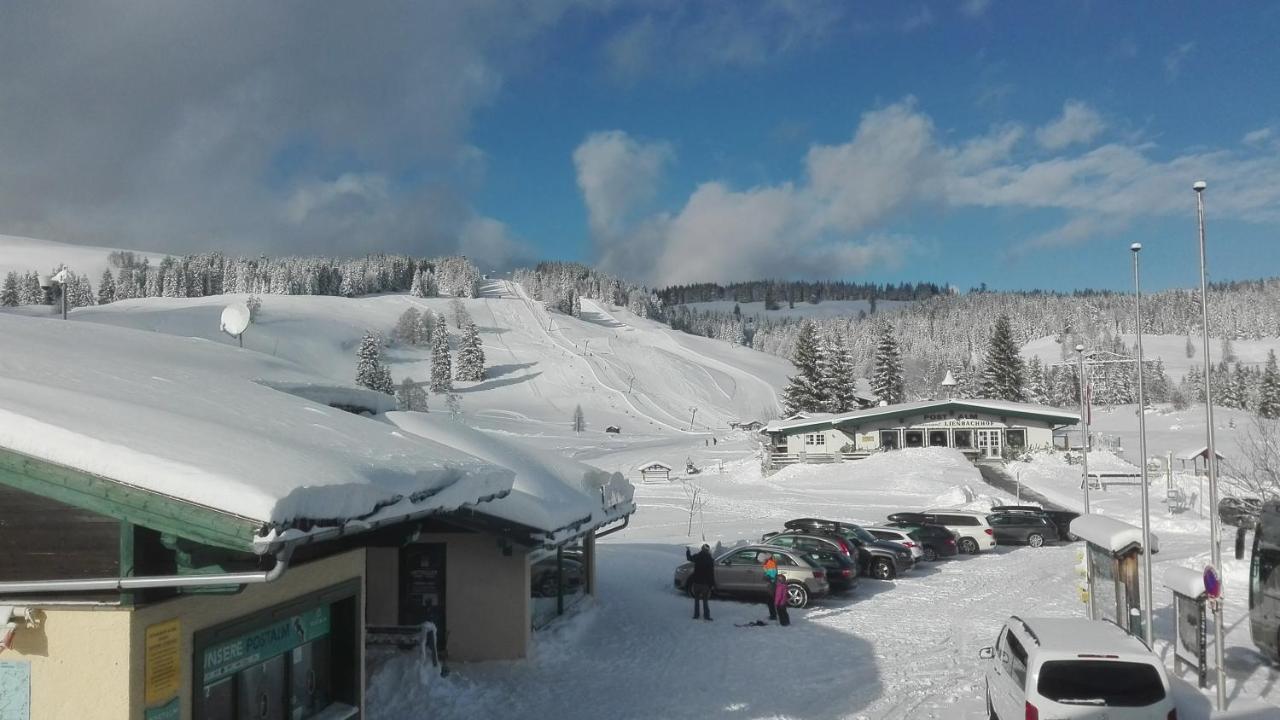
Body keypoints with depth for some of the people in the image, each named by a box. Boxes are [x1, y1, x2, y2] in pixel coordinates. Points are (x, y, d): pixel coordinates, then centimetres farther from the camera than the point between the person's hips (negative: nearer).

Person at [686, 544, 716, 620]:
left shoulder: (697, 557, -6)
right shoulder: (710, 560, -10)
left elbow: (689, 558, 17)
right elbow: (712, 574, -9)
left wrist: (687, 551, 35)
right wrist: (712, 584, -4)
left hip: (696, 582, 1)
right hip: (706, 583, -1)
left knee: (696, 599, 13)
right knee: (705, 600, 7)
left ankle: (696, 615, 12)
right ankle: (706, 615, 3)